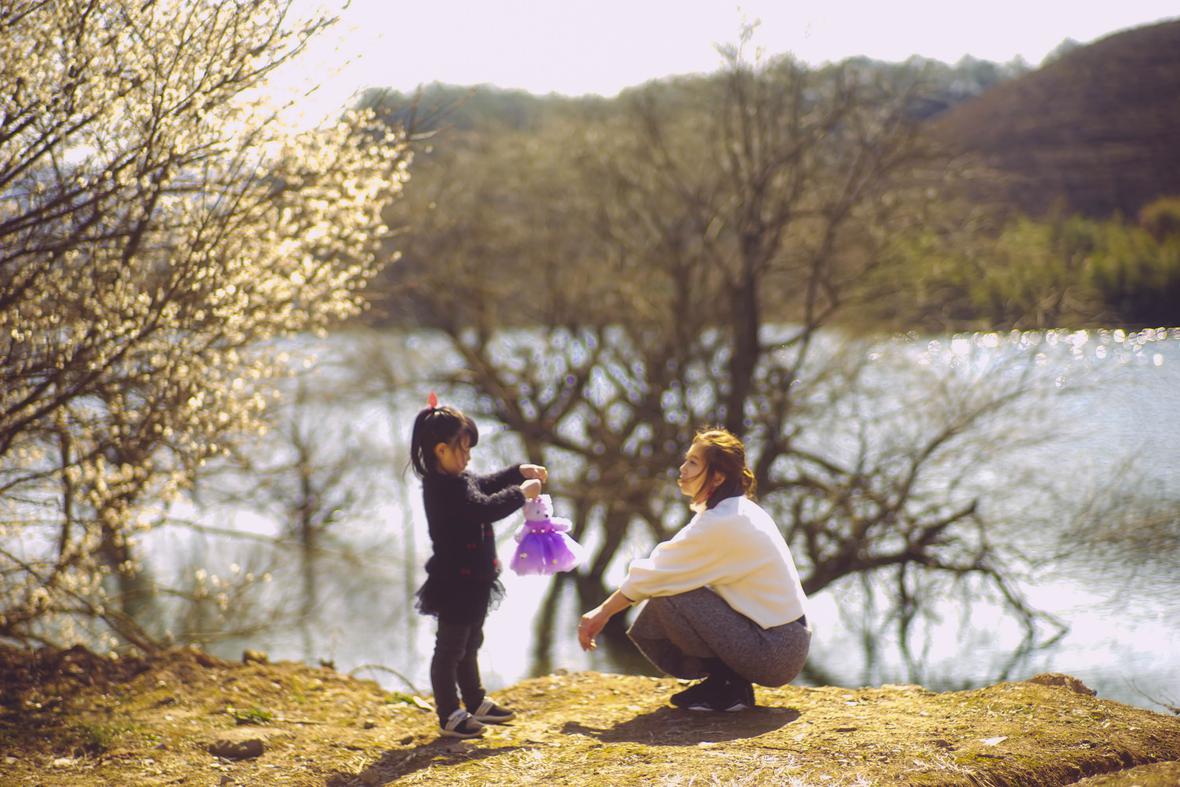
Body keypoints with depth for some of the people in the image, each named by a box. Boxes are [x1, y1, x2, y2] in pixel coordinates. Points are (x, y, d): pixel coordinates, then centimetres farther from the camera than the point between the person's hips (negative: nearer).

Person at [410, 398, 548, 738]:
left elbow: (486, 484, 26)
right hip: (455, 583, -11)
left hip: (471, 581, 11)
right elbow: (486, 508, -31)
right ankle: (449, 715, 10)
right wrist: (521, 493, -20)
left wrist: (519, 472, 16)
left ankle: (476, 703, 37)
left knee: (469, 645, 23)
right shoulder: (445, 488, -25)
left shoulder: (455, 480, 8)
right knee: (450, 649, 1)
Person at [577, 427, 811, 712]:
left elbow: (656, 575, -14)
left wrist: (602, 612, -1)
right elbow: (663, 569, 12)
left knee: (667, 597, -16)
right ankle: (729, 682, 9)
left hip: (775, 654, -10)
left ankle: (724, 686, -6)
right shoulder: (738, 511, 11)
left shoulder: (722, 524, -20)